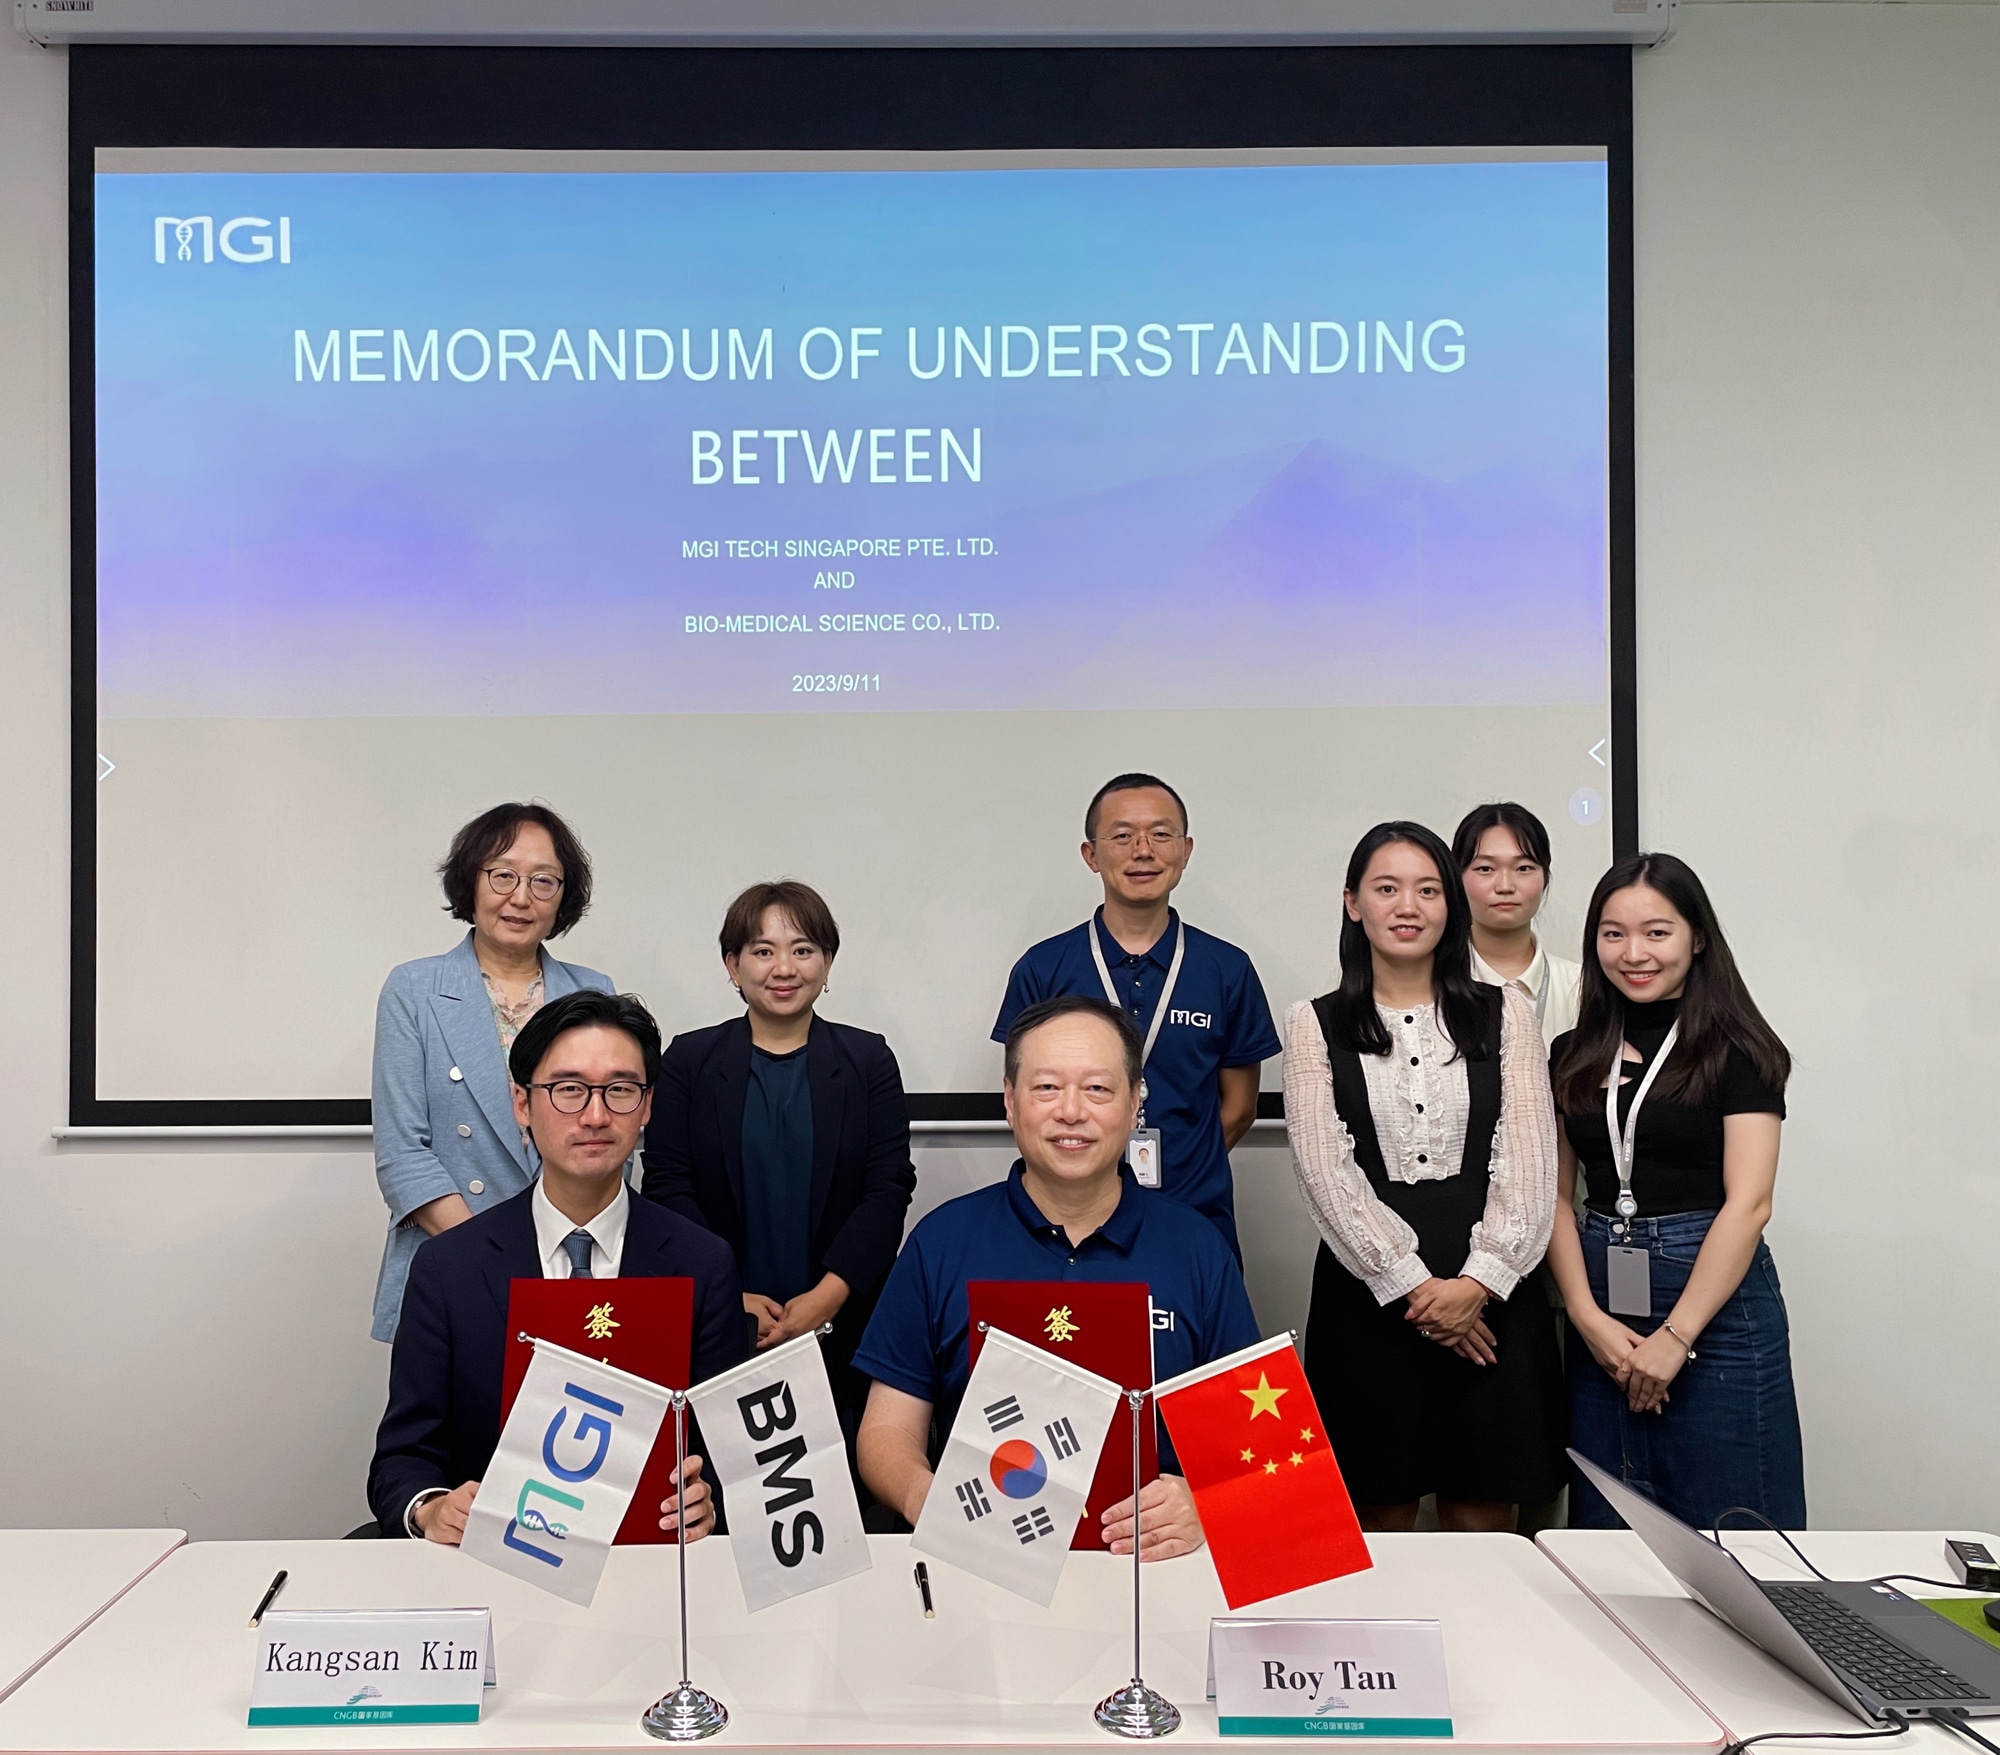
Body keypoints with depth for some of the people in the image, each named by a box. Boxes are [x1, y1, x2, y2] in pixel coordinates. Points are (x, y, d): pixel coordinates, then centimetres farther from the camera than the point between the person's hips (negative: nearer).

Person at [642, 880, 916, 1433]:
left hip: (840, 1327, 0)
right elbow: (667, 1187, 1)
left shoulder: (868, 1060, 6)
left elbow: (889, 1188, -1)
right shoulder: (690, 1060, 6)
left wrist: (828, 1295, -12)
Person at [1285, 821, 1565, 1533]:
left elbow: (1528, 1157, 1)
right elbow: (1325, 1168, -4)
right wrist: (1413, 1284, -11)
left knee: (1483, 1519, 6)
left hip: (1492, 1292, 1)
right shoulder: (1315, 1024, 4)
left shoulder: (1505, 1013, 8)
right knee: (1383, 1515, 6)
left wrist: (1479, 1281, -11)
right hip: (1368, 1290, -1)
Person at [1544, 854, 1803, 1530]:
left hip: (1716, 1303, -4)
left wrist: (1675, 1336, -16)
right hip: (1601, 1308, 4)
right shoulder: (1572, 1056, 8)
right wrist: (1587, 1316, -8)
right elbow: (1556, 1197, 6)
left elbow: (1748, 1203, -12)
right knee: (1606, 1529, 12)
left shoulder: (1735, 1050, -5)